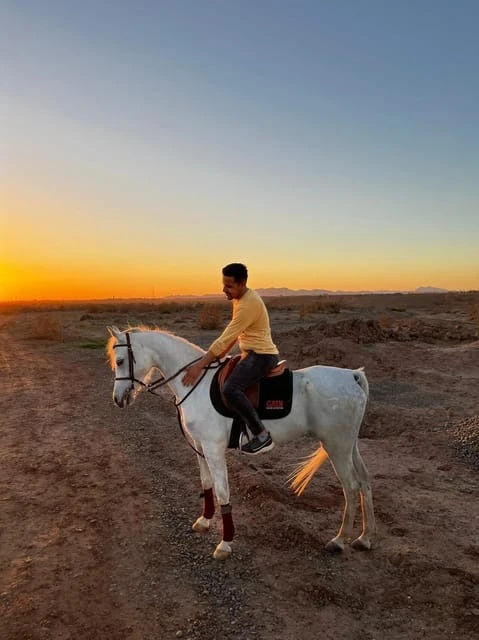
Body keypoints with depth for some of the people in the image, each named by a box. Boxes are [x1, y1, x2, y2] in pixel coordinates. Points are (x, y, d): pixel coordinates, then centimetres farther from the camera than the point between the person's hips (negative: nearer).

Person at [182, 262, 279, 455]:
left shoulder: (248, 304, -22)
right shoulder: (241, 297, 10)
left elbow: (226, 338, -25)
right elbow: (233, 334, 18)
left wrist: (200, 365, -24)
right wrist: (222, 353, 11)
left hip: (262, 355, -11)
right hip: (251, 354, 11)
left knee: (230, 390, -29)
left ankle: (262, 436, -18)